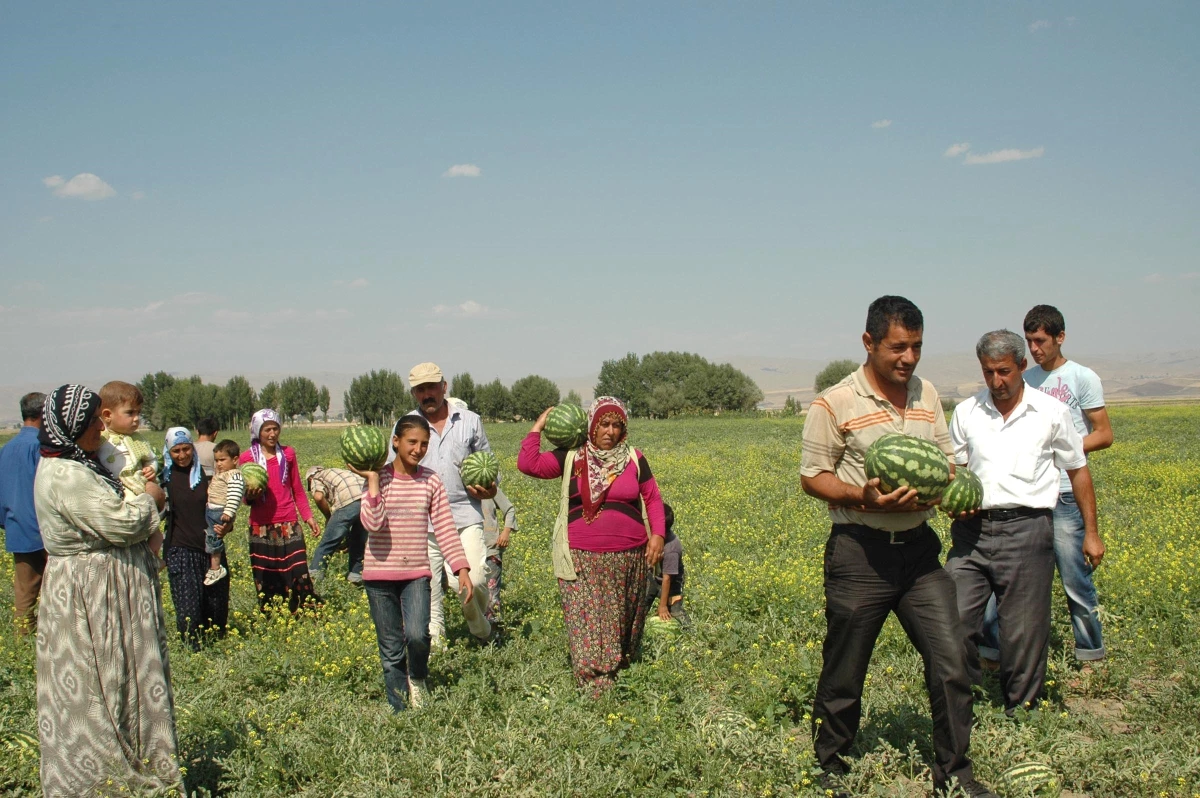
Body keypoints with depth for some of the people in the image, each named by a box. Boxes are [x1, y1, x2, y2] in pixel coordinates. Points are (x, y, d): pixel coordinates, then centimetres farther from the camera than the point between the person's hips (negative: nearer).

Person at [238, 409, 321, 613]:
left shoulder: (288, 453, 9)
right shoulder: (247, 458, 2)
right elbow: (246, 496, 6)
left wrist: (308, 516, 7)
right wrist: (250, 496, -17)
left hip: (289, 525, 1)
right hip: (261, 527, -1)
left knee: (299, 573, -7)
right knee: (266, 581, 1)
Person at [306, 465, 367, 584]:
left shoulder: (316, 478, 22)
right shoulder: (336, 472, 42)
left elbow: (318, 497, -3)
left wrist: (328, 517, 11)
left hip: (349, 501, -6)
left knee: (328, 542, 7)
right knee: (359, 541, 23)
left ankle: (314, 573, 11)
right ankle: (356, 574, 25)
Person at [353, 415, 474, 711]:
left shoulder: (431, 481, 2)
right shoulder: (380, 479, -4)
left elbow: (445, 528, 1)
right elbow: (373, 524, -18)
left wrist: (462, 569, -5)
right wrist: (373, 480, -18)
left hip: (417, 574, 1)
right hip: (380, 574, 0)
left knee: (417, 634, -21)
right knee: (391, 650, 5)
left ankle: (417, 679, 11)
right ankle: (398, 710, 22)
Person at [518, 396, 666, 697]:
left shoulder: (633, 459, 6)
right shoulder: (571, 457, 2)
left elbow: (653, 499, 12)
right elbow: (528, 464, -5)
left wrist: (657, 534, 0)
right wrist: (538, 427, -4)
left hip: (627, 557, 2)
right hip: (582, 559, -2)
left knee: (622, 620, 10)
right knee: (587, 622, -7)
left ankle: (620, 670, 29)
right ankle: (597, 689, -4)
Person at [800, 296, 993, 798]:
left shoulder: (927, 395, 9)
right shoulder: (836, 403, -8)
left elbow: (945, 460, 18)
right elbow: (812, 477, -5)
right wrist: (863, 497, -21)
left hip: (920, 549, 5)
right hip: (860, 553, -5)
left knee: (950, 659, 0)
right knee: (844, 671, 7)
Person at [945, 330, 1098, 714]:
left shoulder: (1051, 412, 4)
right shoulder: (965, 412, 9)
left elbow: (1078, 470, 12)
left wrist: (1091, 532, 11)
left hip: (1026, 528, -2)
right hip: (972, 529, 2)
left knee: (1023, 634, 3)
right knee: (954, 621, -6)